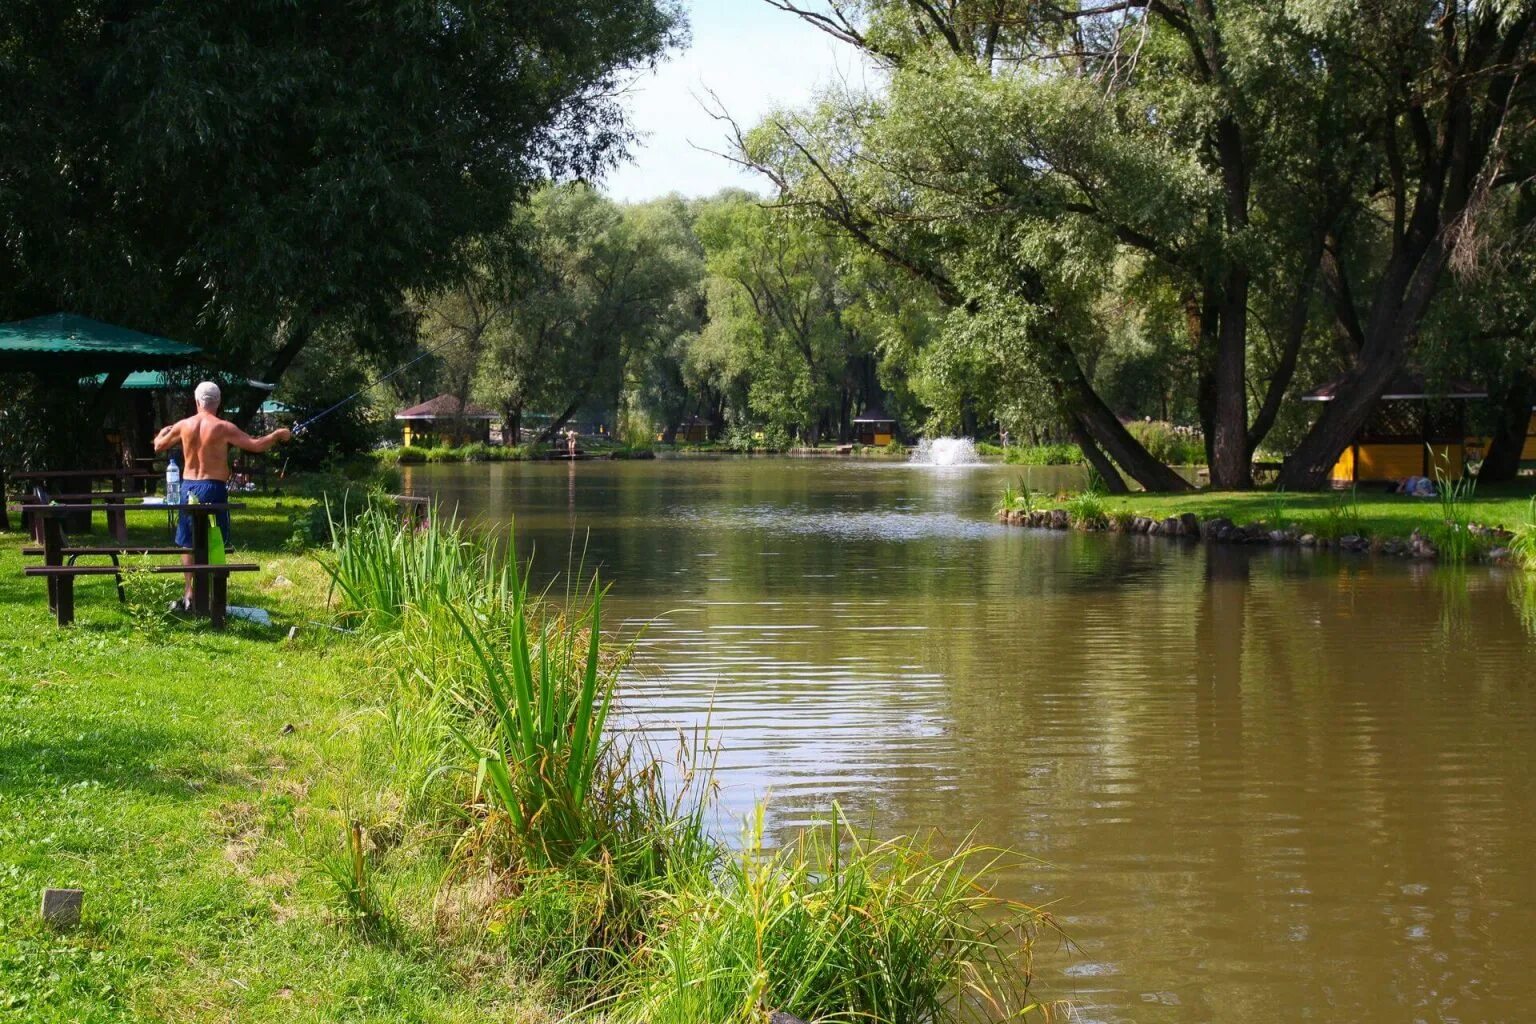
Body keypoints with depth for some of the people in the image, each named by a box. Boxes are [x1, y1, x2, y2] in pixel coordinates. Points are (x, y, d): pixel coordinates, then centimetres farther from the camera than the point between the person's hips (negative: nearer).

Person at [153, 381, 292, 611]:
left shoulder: (183, 426, 3)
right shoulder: (223, 428, -8)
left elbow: (158, 446, 18)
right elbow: (256, 445, -9)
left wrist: (163, 432, 40)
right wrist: (278, 435, 8)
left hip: (188, 486, 4)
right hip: (213, 488, -4)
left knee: (189, 544, 13)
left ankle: (189, 595, 14)